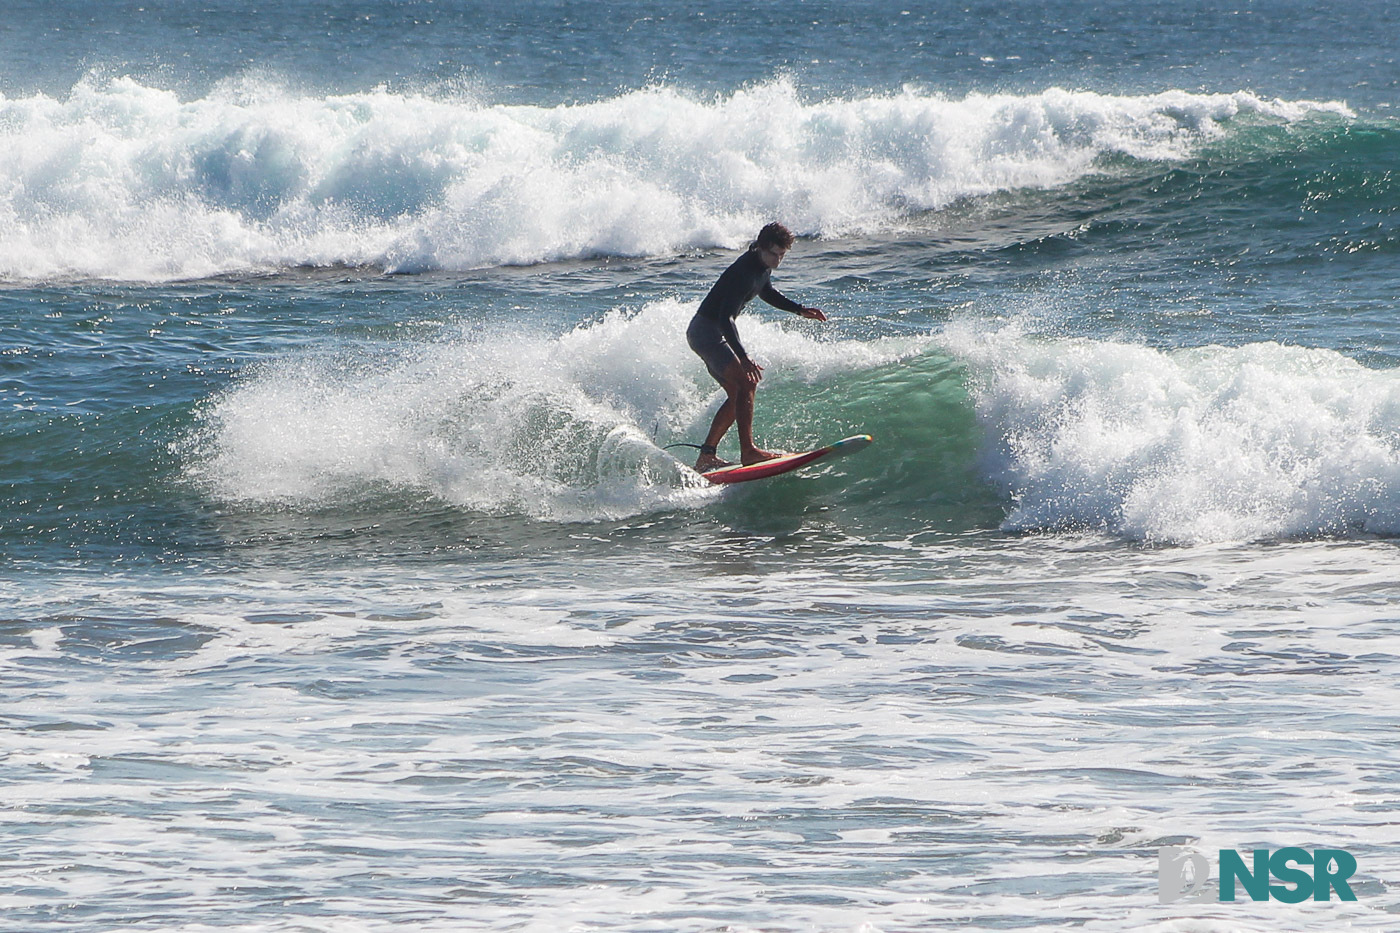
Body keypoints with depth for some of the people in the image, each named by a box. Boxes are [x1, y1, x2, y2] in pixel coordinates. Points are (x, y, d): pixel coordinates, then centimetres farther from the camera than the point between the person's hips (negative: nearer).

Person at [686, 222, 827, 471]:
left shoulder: (763, 265, 4)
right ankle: (748, 451, -29)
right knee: (746, 383, -23)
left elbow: (765, 291, 28)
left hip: (711, 334, 10)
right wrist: (743, 359, -42)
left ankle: (706, 456, 14)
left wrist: (799, 309, 20)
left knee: (738, 394, 11)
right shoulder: (744, 273, -26)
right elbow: (725, 319, -34)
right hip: (706, 332, -10)